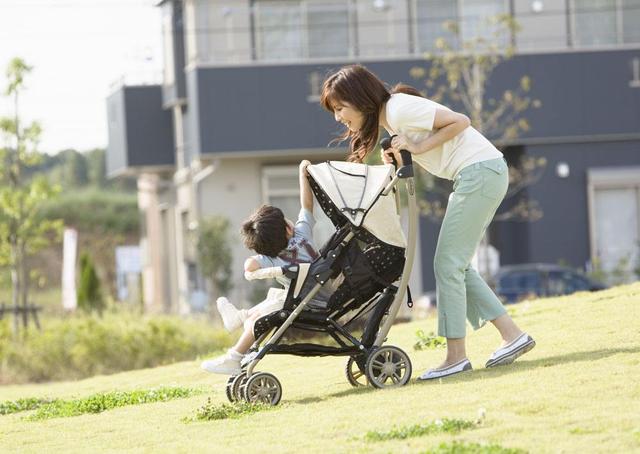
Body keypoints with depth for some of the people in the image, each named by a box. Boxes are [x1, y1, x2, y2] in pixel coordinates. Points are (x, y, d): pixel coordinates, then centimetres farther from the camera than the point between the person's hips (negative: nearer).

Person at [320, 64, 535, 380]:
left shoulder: (399, 109, -14)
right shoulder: (388, 118, 15)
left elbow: (460, 122, -17)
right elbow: (419, 162, 15)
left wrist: (418, 148, -16)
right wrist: (399, 161, -4)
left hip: (480, 173, -10)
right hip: (477, 176, 10)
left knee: (448, 264, -7)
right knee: (457, 266, 11)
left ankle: (456, 356, -4)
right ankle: (512, 335, 11)